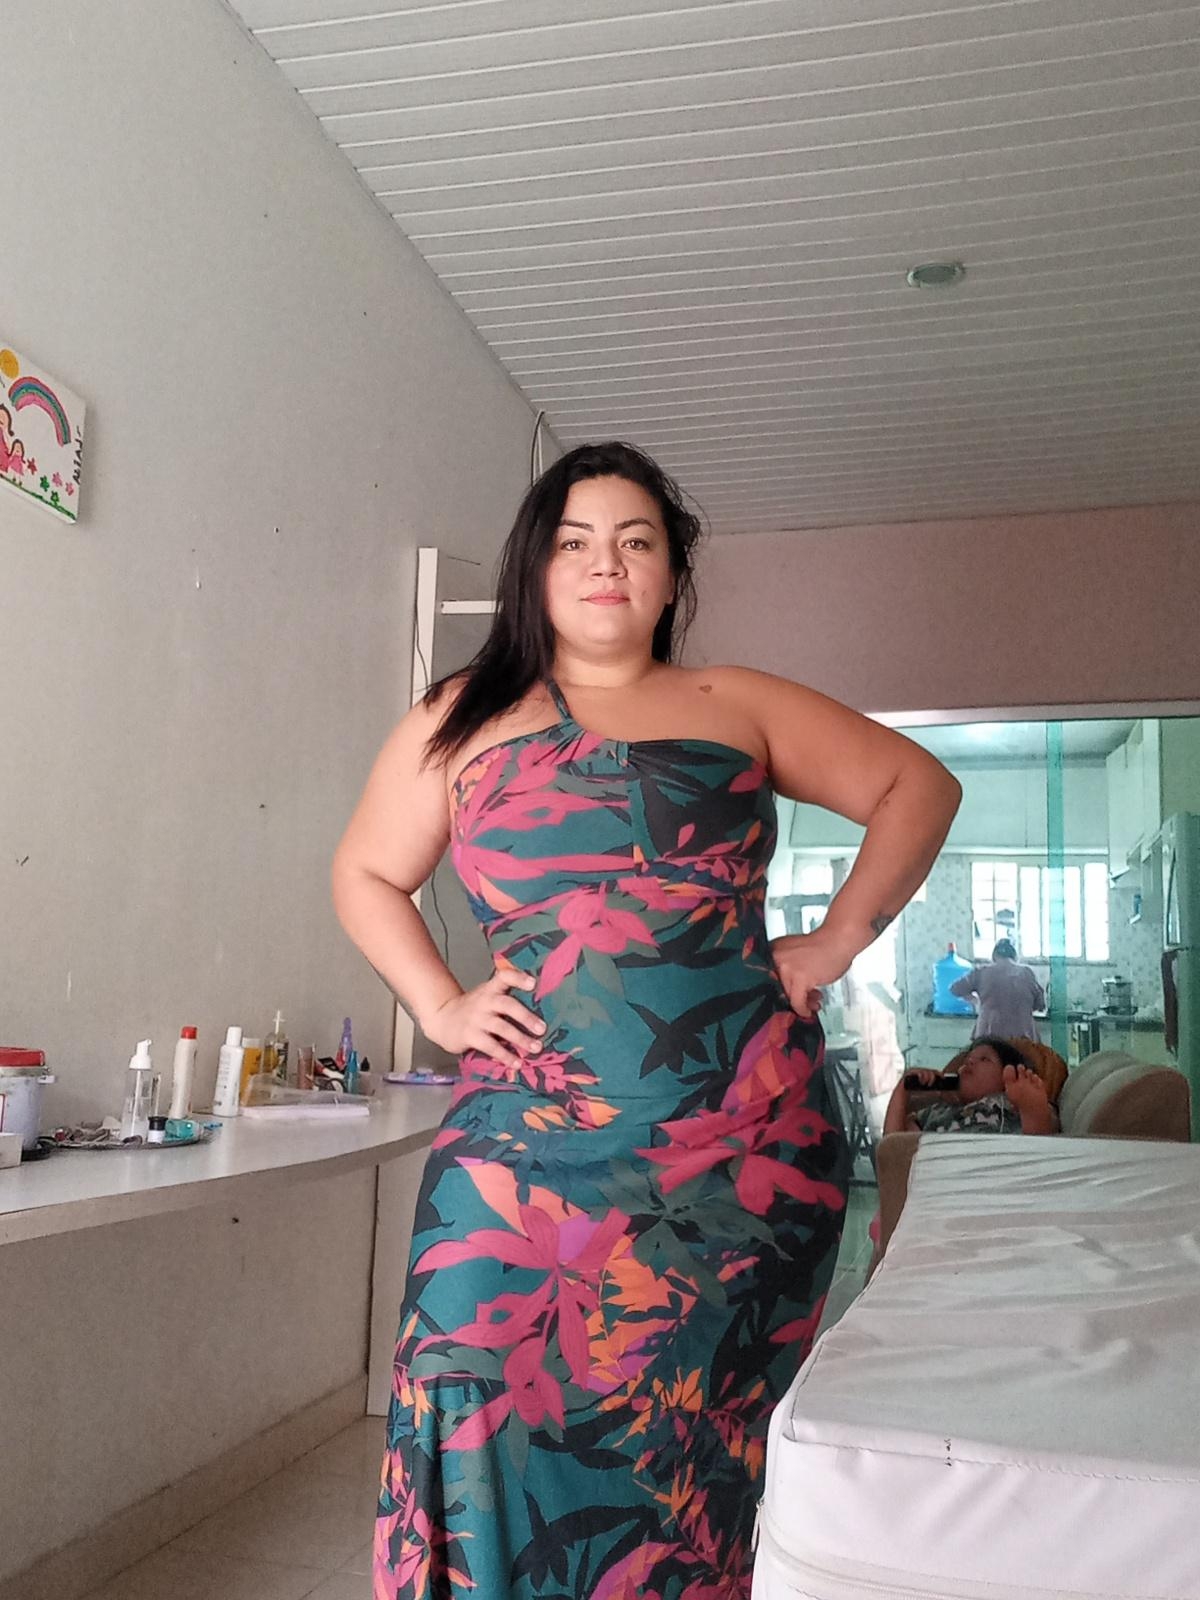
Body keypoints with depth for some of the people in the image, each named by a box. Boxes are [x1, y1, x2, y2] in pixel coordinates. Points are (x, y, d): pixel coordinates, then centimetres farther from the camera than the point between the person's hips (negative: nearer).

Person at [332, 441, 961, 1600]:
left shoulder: (737, 706, 11)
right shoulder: (462, 720, 12)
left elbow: (917, 784, 13)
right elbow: (365, 874, 18)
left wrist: (838, 939, 3)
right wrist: (438, 1005, 4)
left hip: (746, 1143, 1)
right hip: (534, 1142, 0)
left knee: (692, 1440, 8)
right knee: (500, 1427, -4)